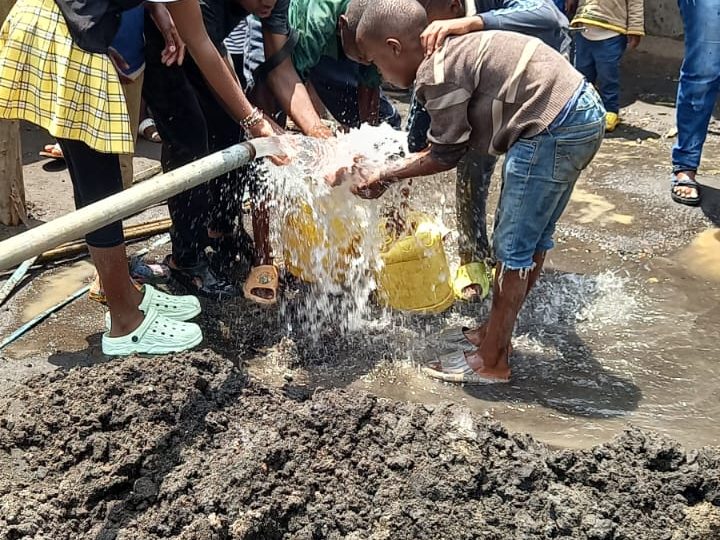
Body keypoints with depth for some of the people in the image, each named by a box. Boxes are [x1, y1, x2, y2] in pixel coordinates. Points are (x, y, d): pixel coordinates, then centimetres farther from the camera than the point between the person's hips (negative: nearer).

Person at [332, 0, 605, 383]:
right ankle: (497, 333, 35)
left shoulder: (436, 73, -15)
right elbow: (447, 144, 15)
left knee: (513, 248, -1)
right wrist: (389, 172, 13)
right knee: (532, 237, 19)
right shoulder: (452, 51, 14)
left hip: (555, 130, -10)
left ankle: (491, 362, 10)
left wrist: (383, 175, 3)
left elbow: (445, 153, -7)